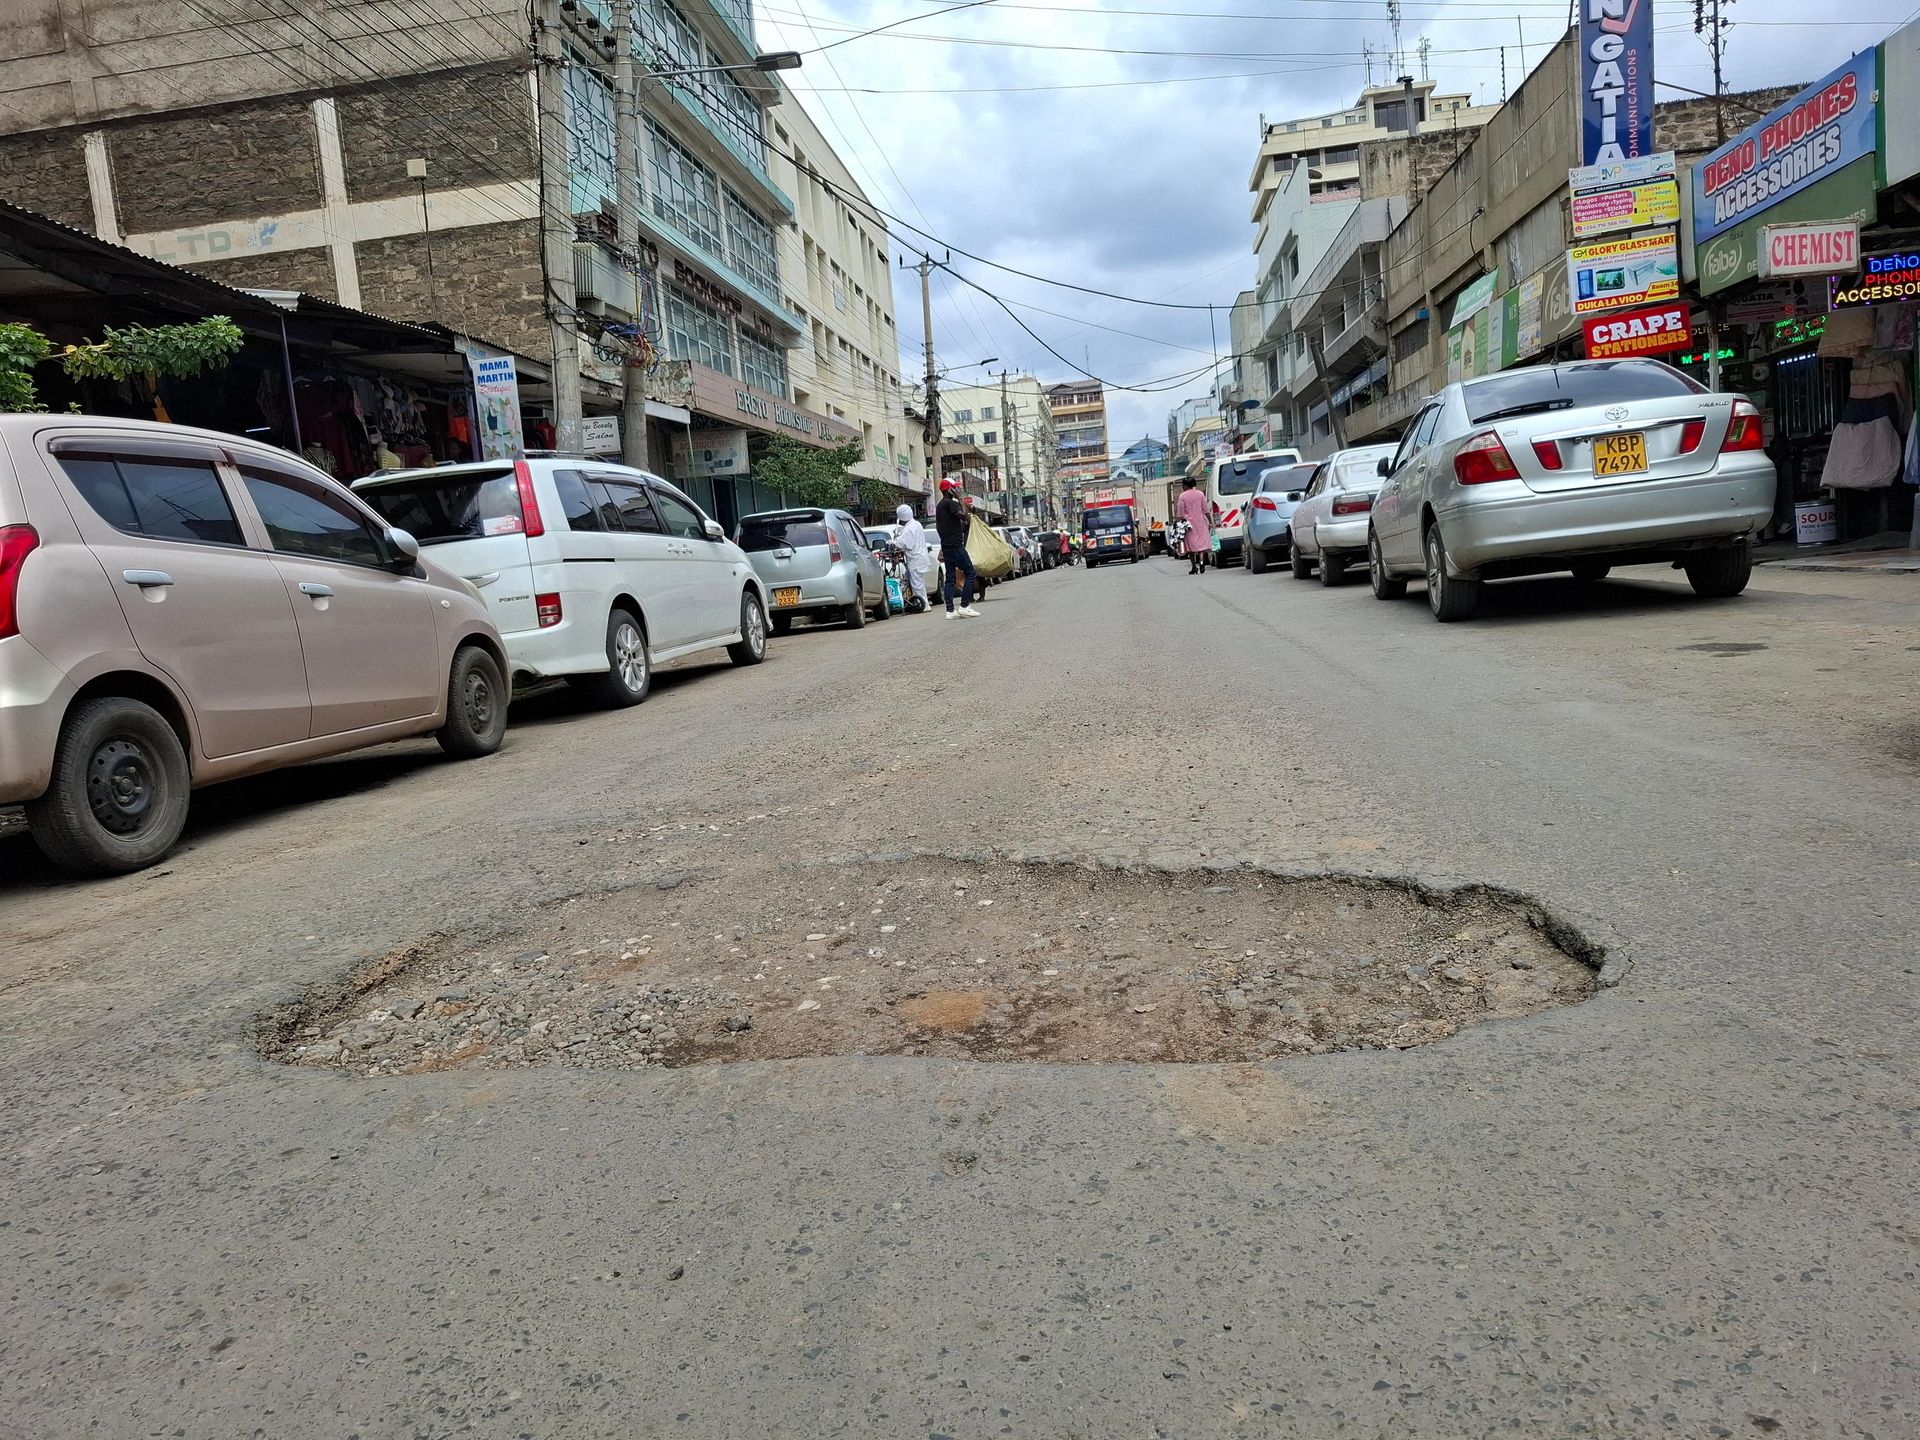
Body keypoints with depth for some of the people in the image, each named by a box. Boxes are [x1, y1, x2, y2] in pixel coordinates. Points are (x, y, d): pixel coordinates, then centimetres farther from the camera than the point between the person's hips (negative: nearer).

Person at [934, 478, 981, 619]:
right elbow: (964, 515, -20)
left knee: (950, 578, 7)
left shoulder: (939, 506, 18)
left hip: (946, 546, 9)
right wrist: (960, 498, -10)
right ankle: (965, 606, -8)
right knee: (971, 573, -4)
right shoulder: (950, 503, -11)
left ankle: (950, 610, 4)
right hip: (955, 545, -9)